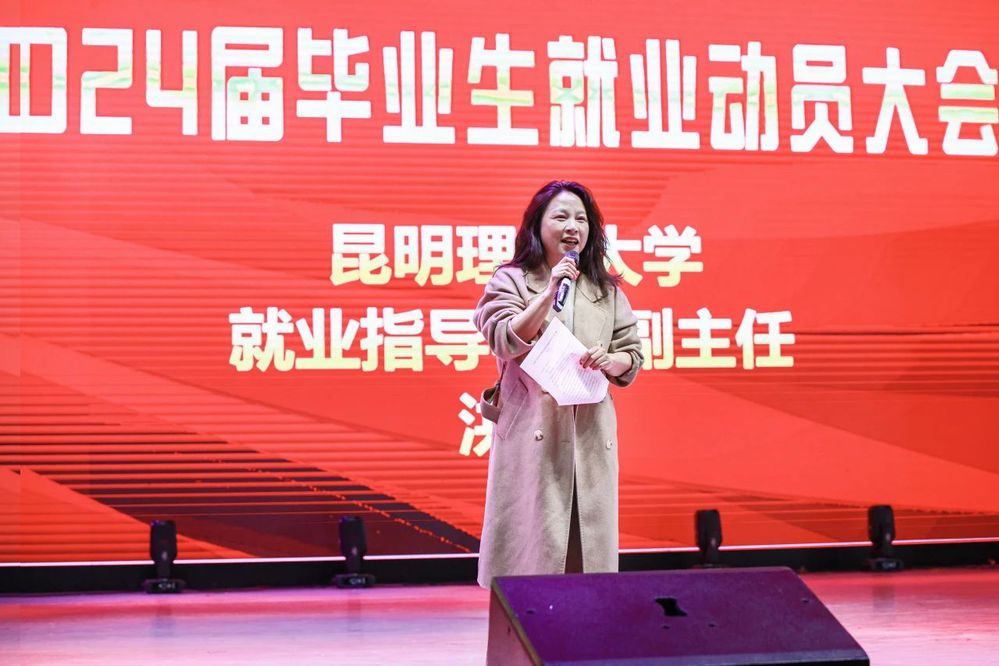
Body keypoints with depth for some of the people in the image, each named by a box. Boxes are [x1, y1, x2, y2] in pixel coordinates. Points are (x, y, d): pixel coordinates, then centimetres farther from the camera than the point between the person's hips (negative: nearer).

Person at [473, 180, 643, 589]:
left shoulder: (606, 291, 15)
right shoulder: (510, 281, 5)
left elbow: (633, 356, 15)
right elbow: (506, 341, -9)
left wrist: (611, 361, -8)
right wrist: (550, 292, -15)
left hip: (590, 432, 4)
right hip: (532, 432, -3)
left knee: (588, 541, 3)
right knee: (532, 539, -5)